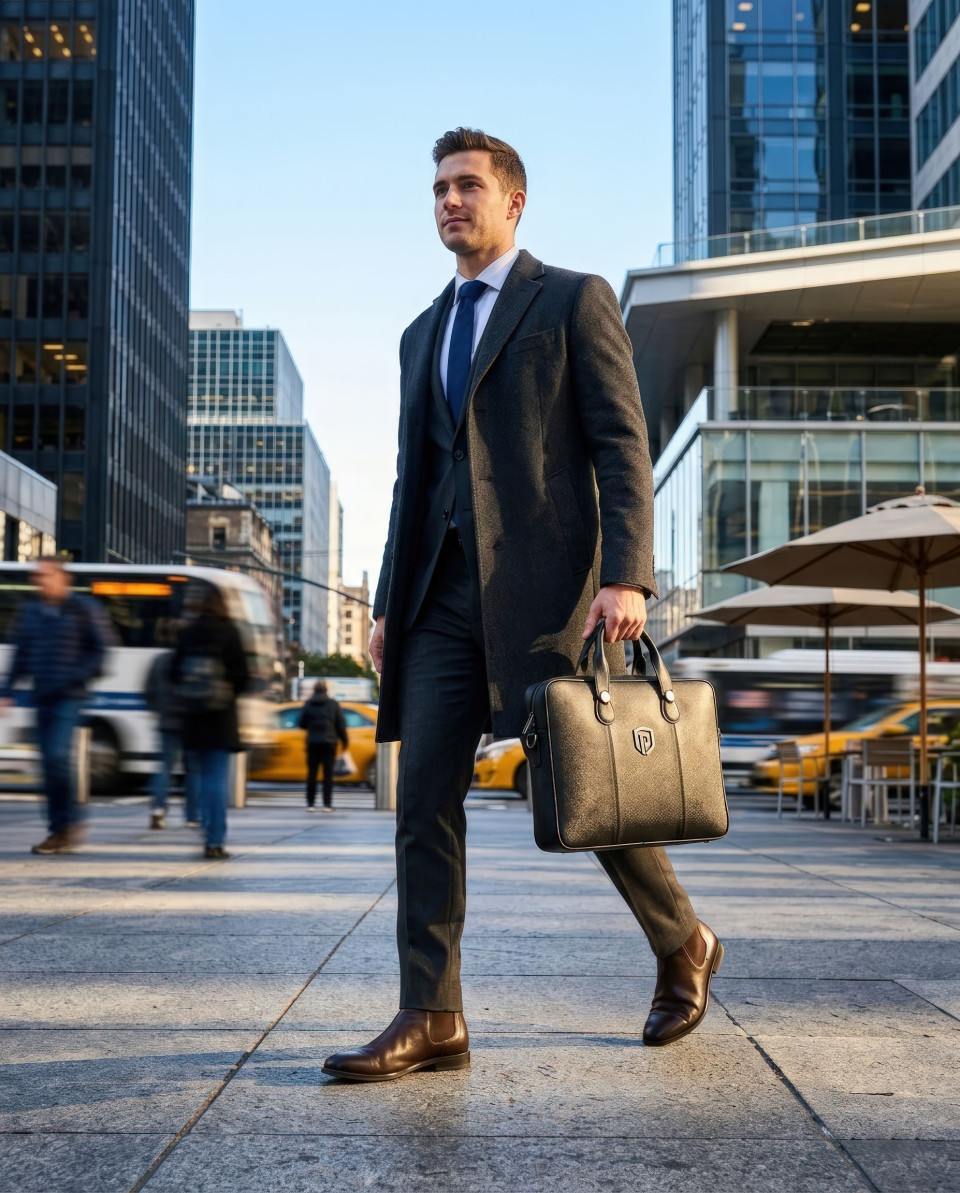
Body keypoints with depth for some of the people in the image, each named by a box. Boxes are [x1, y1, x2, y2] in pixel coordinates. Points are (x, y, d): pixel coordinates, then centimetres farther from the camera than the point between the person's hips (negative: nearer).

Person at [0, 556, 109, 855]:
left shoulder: (83, 609, -2)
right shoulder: (31, 612, 14)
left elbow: (99, 651, -2)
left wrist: (77, 676, -15)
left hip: (68, 696, -5)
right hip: (42, 697, 6)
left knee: (57, 755, -17)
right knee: (49, 763, 4)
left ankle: (71, 820, -2)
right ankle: (59, 830, 10)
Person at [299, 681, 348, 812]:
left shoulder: (308, 704, 2)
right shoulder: (333, 704, 0)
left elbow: (302, 724, 3)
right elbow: (341, 725, 0)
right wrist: (344, 741, 11)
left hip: (313, 742, 1)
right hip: (329, 742, -1)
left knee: (312, 774, 6)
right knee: (328, 774, 2)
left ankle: (310, 803, 3)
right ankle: (327, 804, -3)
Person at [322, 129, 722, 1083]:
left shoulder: (574, 300, 4)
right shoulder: (423, 334, 22)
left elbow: (622, 447, -5)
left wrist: (625, 576, -17)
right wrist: (389, 601, 14)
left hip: (545, 583, -6)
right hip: (444, 598, 6)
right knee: (424, 798, -3)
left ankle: (683, 947, 26)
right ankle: (431, 1019, 0)